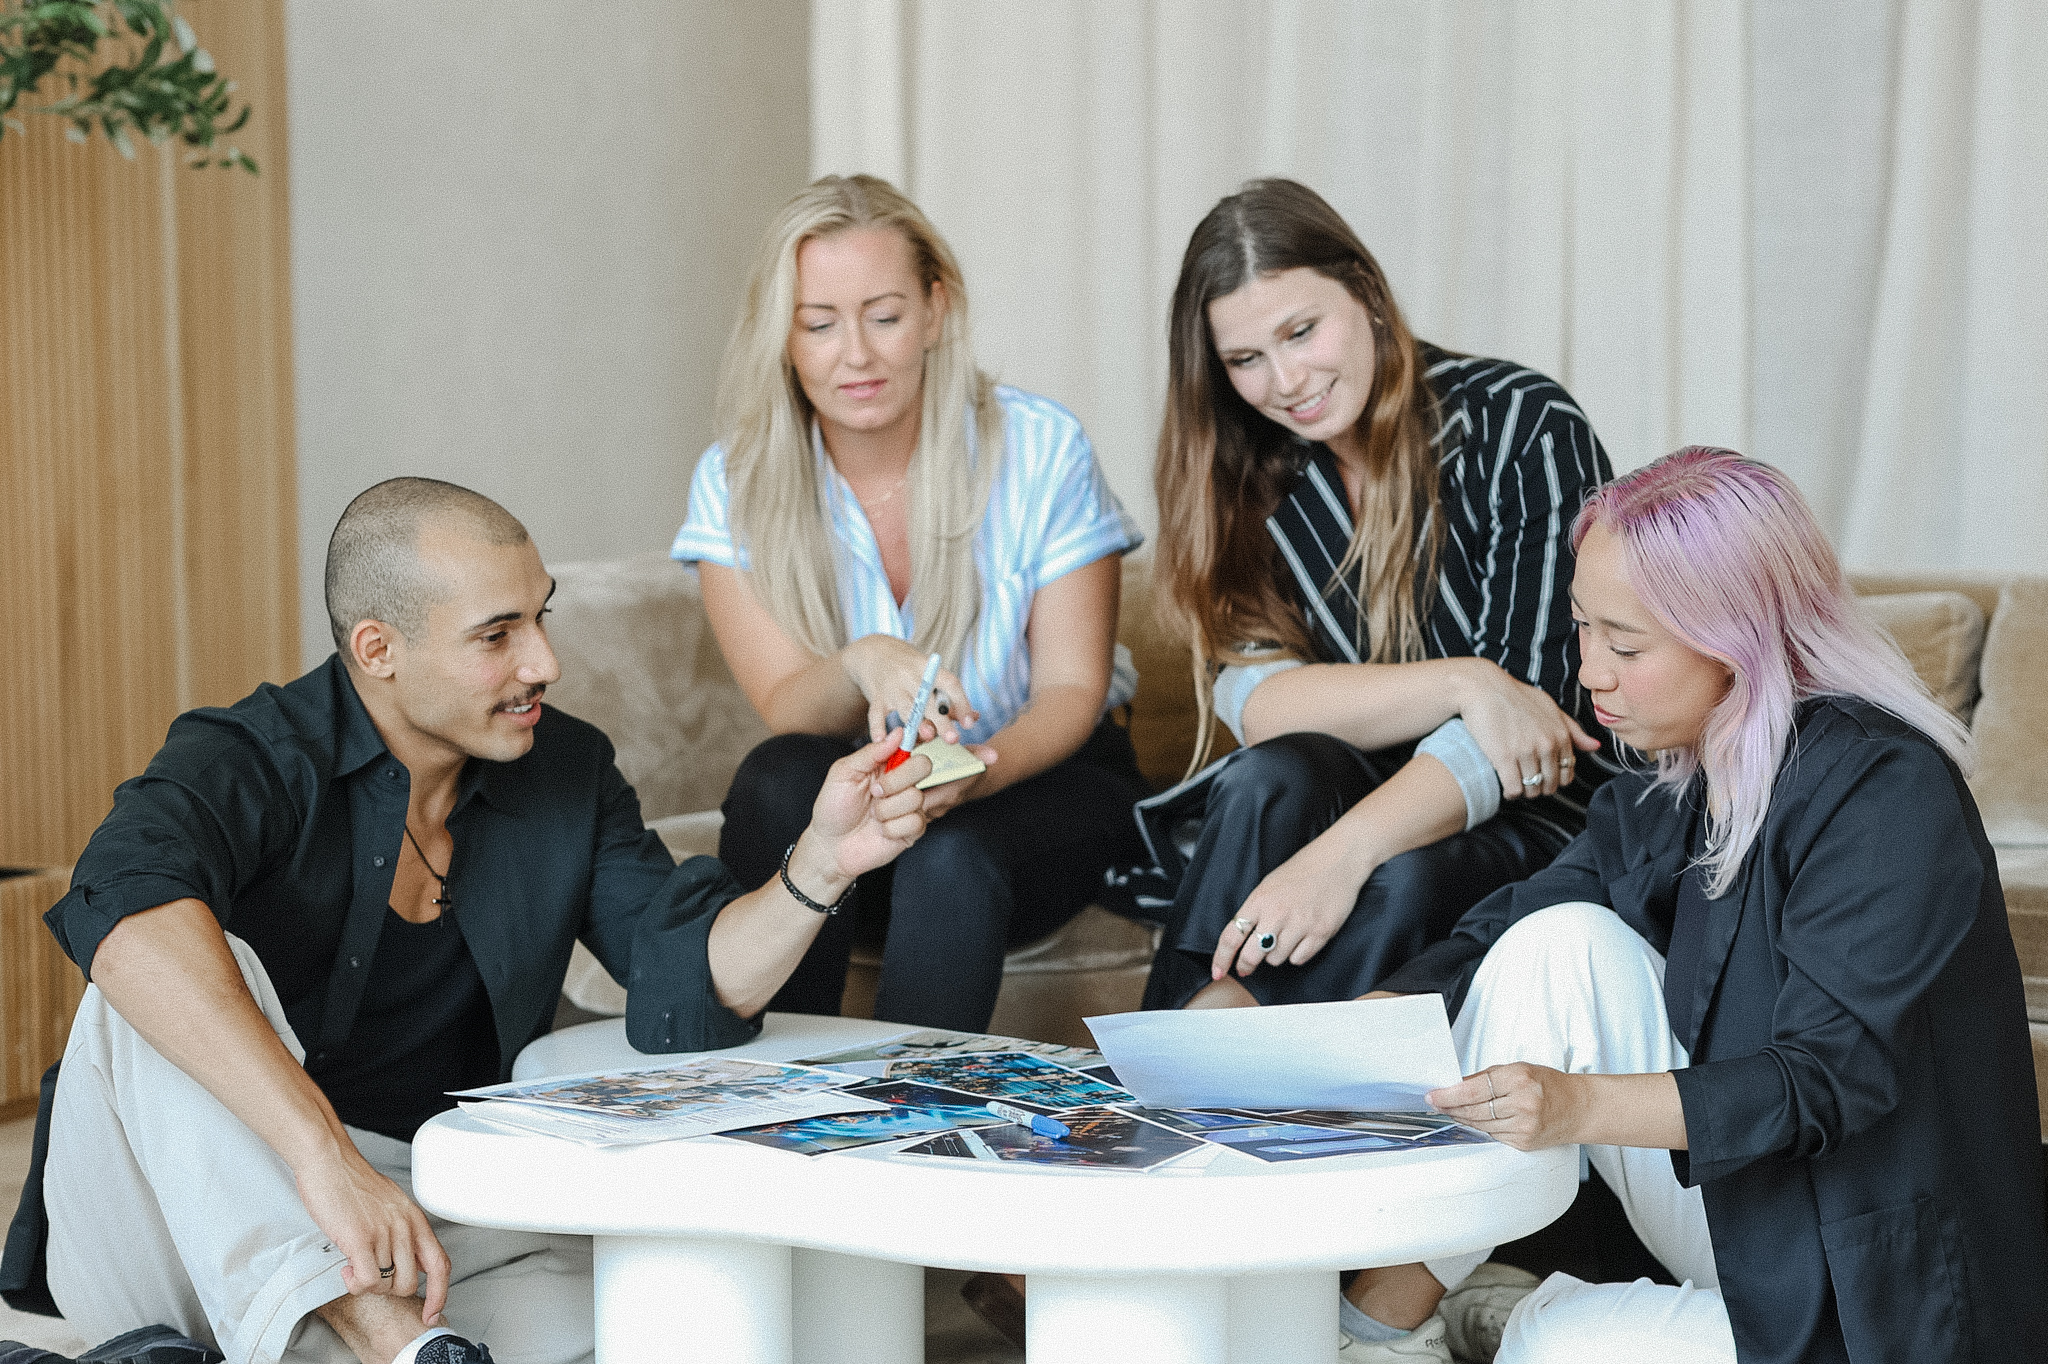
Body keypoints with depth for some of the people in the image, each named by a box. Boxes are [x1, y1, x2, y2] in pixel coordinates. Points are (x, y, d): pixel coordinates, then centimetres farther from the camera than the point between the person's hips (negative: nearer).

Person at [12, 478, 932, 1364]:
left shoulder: (569, 774, 7)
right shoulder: (252, 761, -11)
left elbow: (692, 993, -2)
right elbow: (125, 907, -35)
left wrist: (819, 867, -22)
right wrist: (324, 1150, -46)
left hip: (435, 1228, 3)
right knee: (196, 964, -33)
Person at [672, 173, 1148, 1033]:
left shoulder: (1040, 448, -11)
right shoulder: (737, 479, -8)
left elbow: (1072, 688, -9)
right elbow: (787, 708, -14)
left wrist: (980, 769, -32)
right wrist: (863, 665, -39)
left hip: (1040, 777, -1)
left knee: (951, 856, -34)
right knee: (782, 779, -32)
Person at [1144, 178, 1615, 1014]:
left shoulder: (1523, 428, -11)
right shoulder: (1256, 479, 3)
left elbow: (1530, 696, -20)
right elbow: (1255, 700, -10)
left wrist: (1343, 852, -34)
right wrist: (1462, 683, -26)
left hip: (1531, 821, -3)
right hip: (1364, 802, 4)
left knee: (1406, 882, -35)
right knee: (1270, 780, -30)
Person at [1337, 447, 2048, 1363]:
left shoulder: (1885, 792, -22)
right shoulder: (1669, 789, 3)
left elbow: (1835, 1075, -28)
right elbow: (1510, 936, 2)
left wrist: (1584, 1105, -40)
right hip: (1735, 1213, 7)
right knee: (1563, 938, -14)